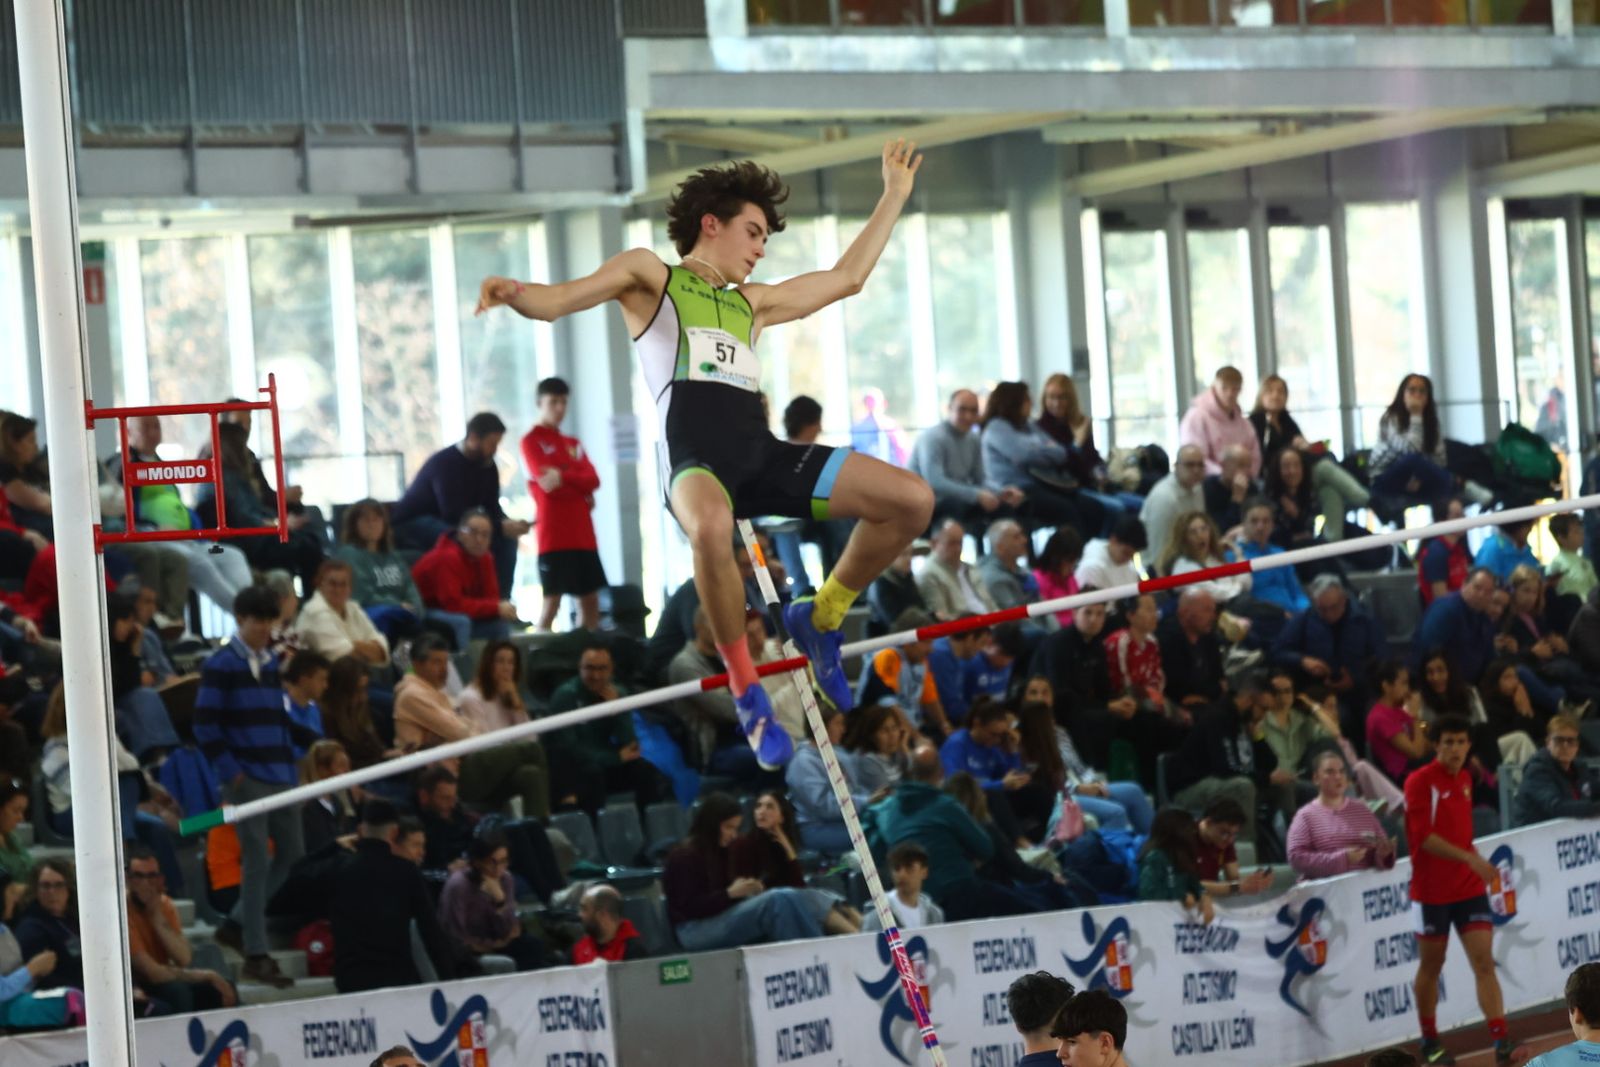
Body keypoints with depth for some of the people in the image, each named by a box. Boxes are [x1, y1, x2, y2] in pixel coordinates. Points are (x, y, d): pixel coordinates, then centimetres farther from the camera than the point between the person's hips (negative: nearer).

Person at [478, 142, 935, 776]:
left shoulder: (750, 303, 34)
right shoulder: (649, 276, 17)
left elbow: (846, 279, 41)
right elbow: (557, 301, 3)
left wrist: (894, 197, 44)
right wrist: (514, 293, -21)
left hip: (761, 454, 7)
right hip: (694, 456, -7)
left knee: (912, 500, -6)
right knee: (710, 526, -44)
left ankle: (821, 619, 13)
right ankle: (746, 688, -26)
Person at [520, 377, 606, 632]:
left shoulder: (573, 444, 19)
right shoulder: (532, 441, 0)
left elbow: (593, 480, 3)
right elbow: (546, 482, -13)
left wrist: (564, 478, -14)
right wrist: (580, 488, -1)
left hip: (582, 533, 7)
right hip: (554, 534, -7)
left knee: (590, 598, 6)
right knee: (552, 600, -12)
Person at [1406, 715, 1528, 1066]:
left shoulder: (1465, 779, 8)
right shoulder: (1420, 782, -13)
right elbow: (1423, 837, -22)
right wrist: (1469, 858, -30)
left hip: (1469, 888, 5)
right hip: (1432, 891, -5)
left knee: (1484, 964, -6)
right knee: (1430, 967, 9)